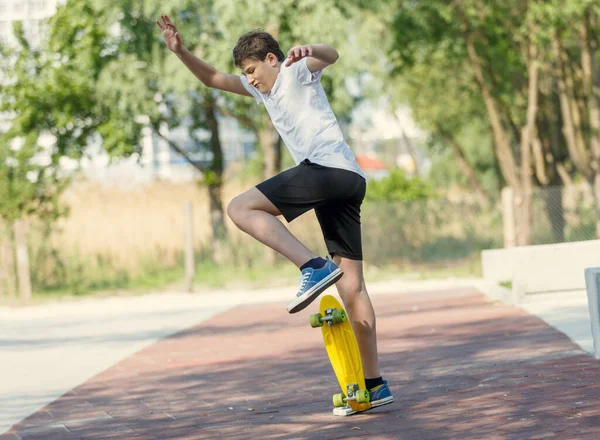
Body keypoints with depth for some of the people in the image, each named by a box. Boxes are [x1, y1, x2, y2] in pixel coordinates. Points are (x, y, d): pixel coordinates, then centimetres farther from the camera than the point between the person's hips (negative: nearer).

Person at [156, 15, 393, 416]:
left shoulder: (296, 70, 3)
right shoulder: (262, 88, 28)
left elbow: (331, 55, -19)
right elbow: (212, 78, 33)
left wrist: (310, 50, -42)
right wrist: (181, 52, 18)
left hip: (327, 167, -10)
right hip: (350, 182, 10)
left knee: (241, 208, -13)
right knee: (351, 286, 5)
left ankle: (314, 267, -25)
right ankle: (374, 385, 2)